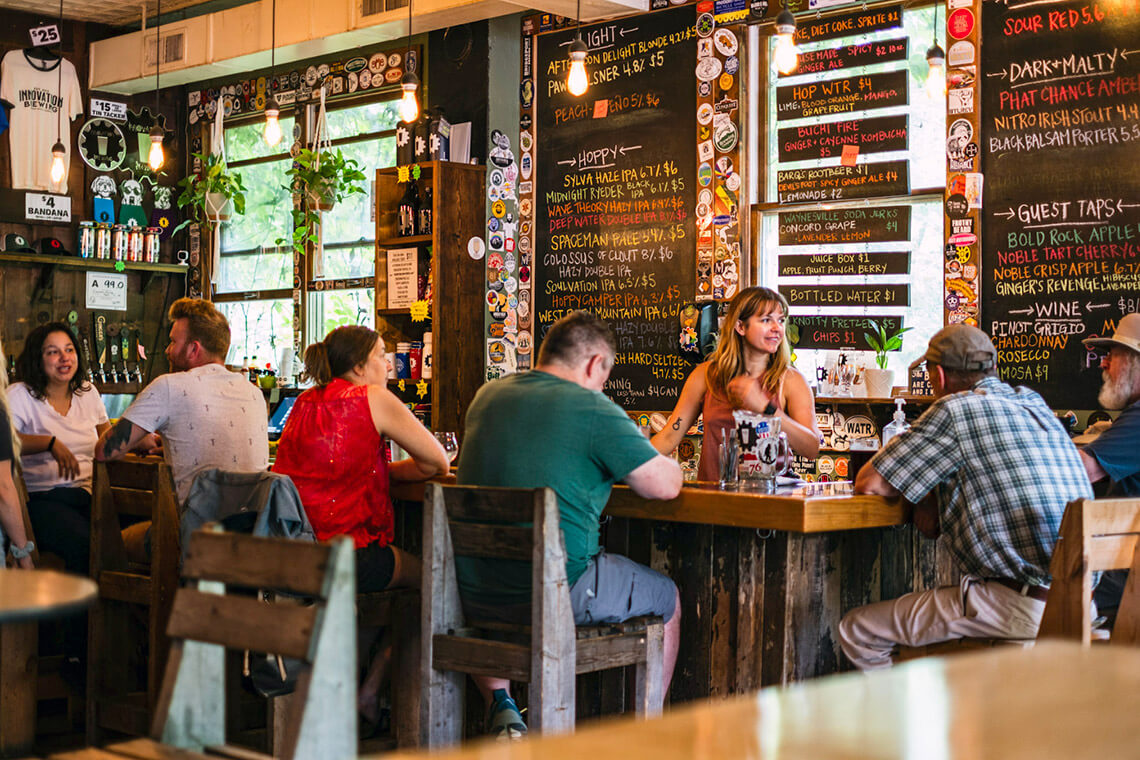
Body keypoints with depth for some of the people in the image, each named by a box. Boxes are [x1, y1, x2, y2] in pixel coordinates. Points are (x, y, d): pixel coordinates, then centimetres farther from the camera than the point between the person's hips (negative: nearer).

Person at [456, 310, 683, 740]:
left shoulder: (487, 396, 8)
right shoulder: (593, 410, -12)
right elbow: (666, 485, -8)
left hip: (474, 595, 6)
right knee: (667, 598, 20)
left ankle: (501, 709, 24)